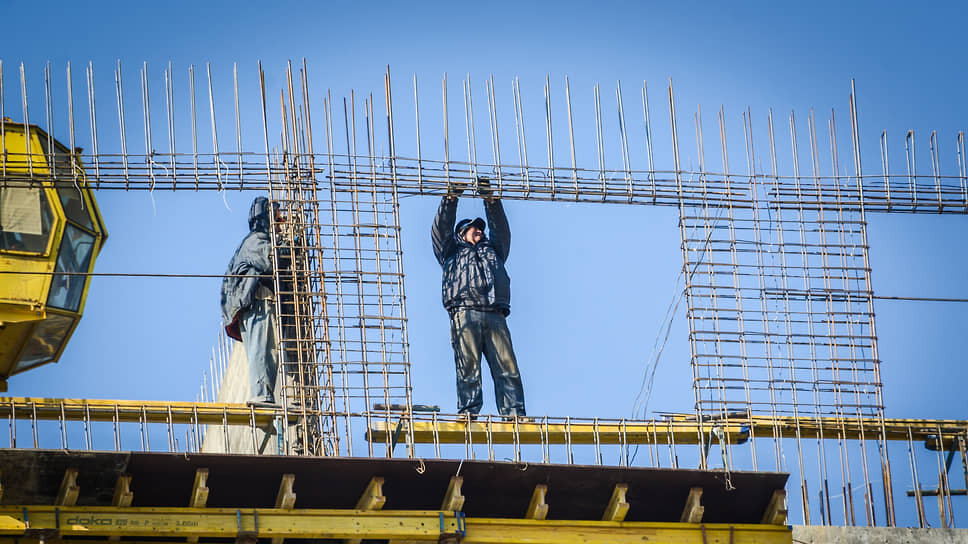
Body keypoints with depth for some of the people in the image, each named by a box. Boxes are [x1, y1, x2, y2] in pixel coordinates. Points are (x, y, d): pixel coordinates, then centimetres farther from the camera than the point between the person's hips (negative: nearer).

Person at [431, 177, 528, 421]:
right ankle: (468, 411, -19)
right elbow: (441, 229, 20)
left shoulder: (493, 251, 36)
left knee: (507, 365, -11)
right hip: (465, 314, -3)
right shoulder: (453, 253, 28)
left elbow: (501, 230, 33)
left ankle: (514, 412, -18)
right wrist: (451, 199, 15)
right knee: (468, 365, -14)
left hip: (495, 316, 3)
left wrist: (490, 200, 28)